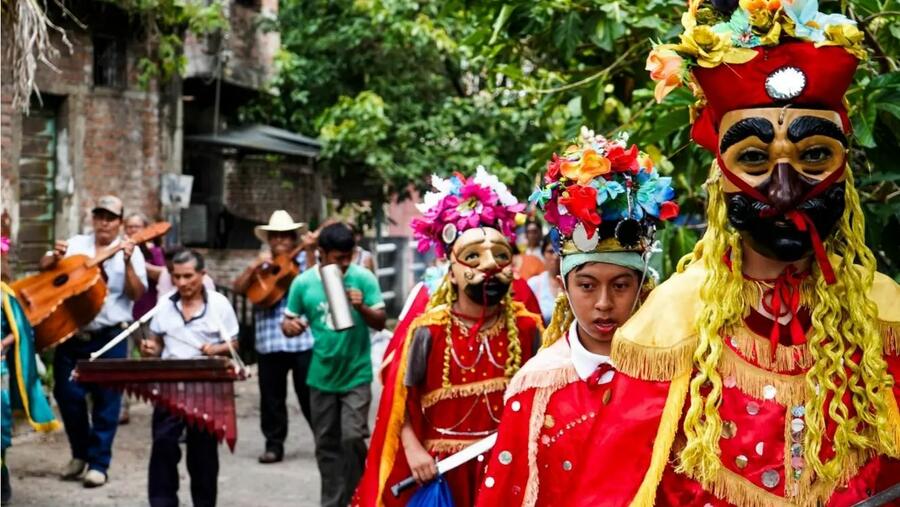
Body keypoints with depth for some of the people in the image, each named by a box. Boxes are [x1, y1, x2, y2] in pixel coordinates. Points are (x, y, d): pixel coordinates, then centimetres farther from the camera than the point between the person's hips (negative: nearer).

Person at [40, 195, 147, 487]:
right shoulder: (76, 244, 8)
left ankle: (98, 462, 6)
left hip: (110, 336, -3)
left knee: (106, 399, -2)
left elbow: (137, 294, -9)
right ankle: (80, 453, 25)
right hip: (71, 333, 3)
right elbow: (44, 267, 4)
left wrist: (127, 262, -24)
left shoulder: (130, 251, 0)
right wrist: (56, 256, -17)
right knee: (66, 394, 5)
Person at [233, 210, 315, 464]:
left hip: (303, 340, -3)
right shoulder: (262, 264, 15)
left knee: (310, 393, 1)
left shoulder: (306, 260, 6)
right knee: (271, 396, 7)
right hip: (269, 341, 3)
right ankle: (274, 444, 16)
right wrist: (254, 267, -10)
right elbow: (239, 288, 4)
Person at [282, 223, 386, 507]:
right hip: (321, 377, 3)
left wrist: (362, 308, -26)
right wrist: (290, 326, -17)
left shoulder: (363, 278, -9)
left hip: (356, 375, -3)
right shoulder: (304, 283, -4)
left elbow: (380, 323, -6)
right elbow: (289, 322, 6)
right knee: (326, 444, 11)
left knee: (352, 438, -13)